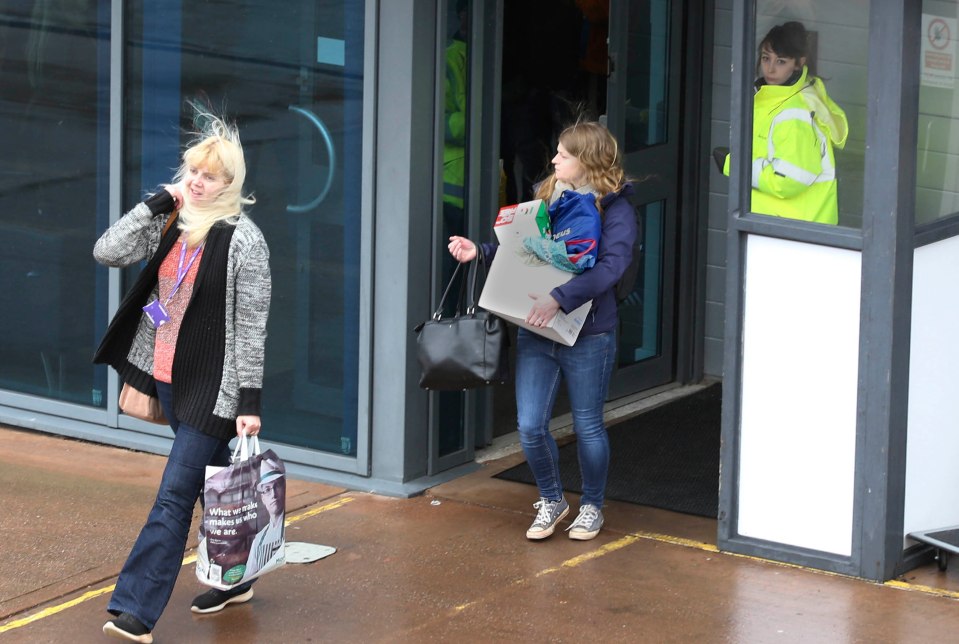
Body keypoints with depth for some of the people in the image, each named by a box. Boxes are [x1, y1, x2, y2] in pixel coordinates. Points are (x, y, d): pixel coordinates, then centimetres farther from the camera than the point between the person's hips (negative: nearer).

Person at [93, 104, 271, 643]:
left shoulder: (243, 240, -13)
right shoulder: (172, 227, 5)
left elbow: (251, 326, -13)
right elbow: (108, 252, -5)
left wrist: (250, 401, -15)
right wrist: (159, 202, -8)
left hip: (214, 388, -7)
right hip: (171, 377, 7)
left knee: (175, 495, -9)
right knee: (210, 484, 19)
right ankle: (235, 580, 34)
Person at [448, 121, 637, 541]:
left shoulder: (615, 209, -10)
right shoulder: (547, 196, 9)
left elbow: (610, 266, -23)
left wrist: (560, 299, -32)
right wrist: (480, 252, 0)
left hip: (588, 333, -5)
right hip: (534, 331, 5)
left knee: (587, 427, 9)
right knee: (530, 427, 2)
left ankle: (592, 506, 30)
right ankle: (551, 500, 26)